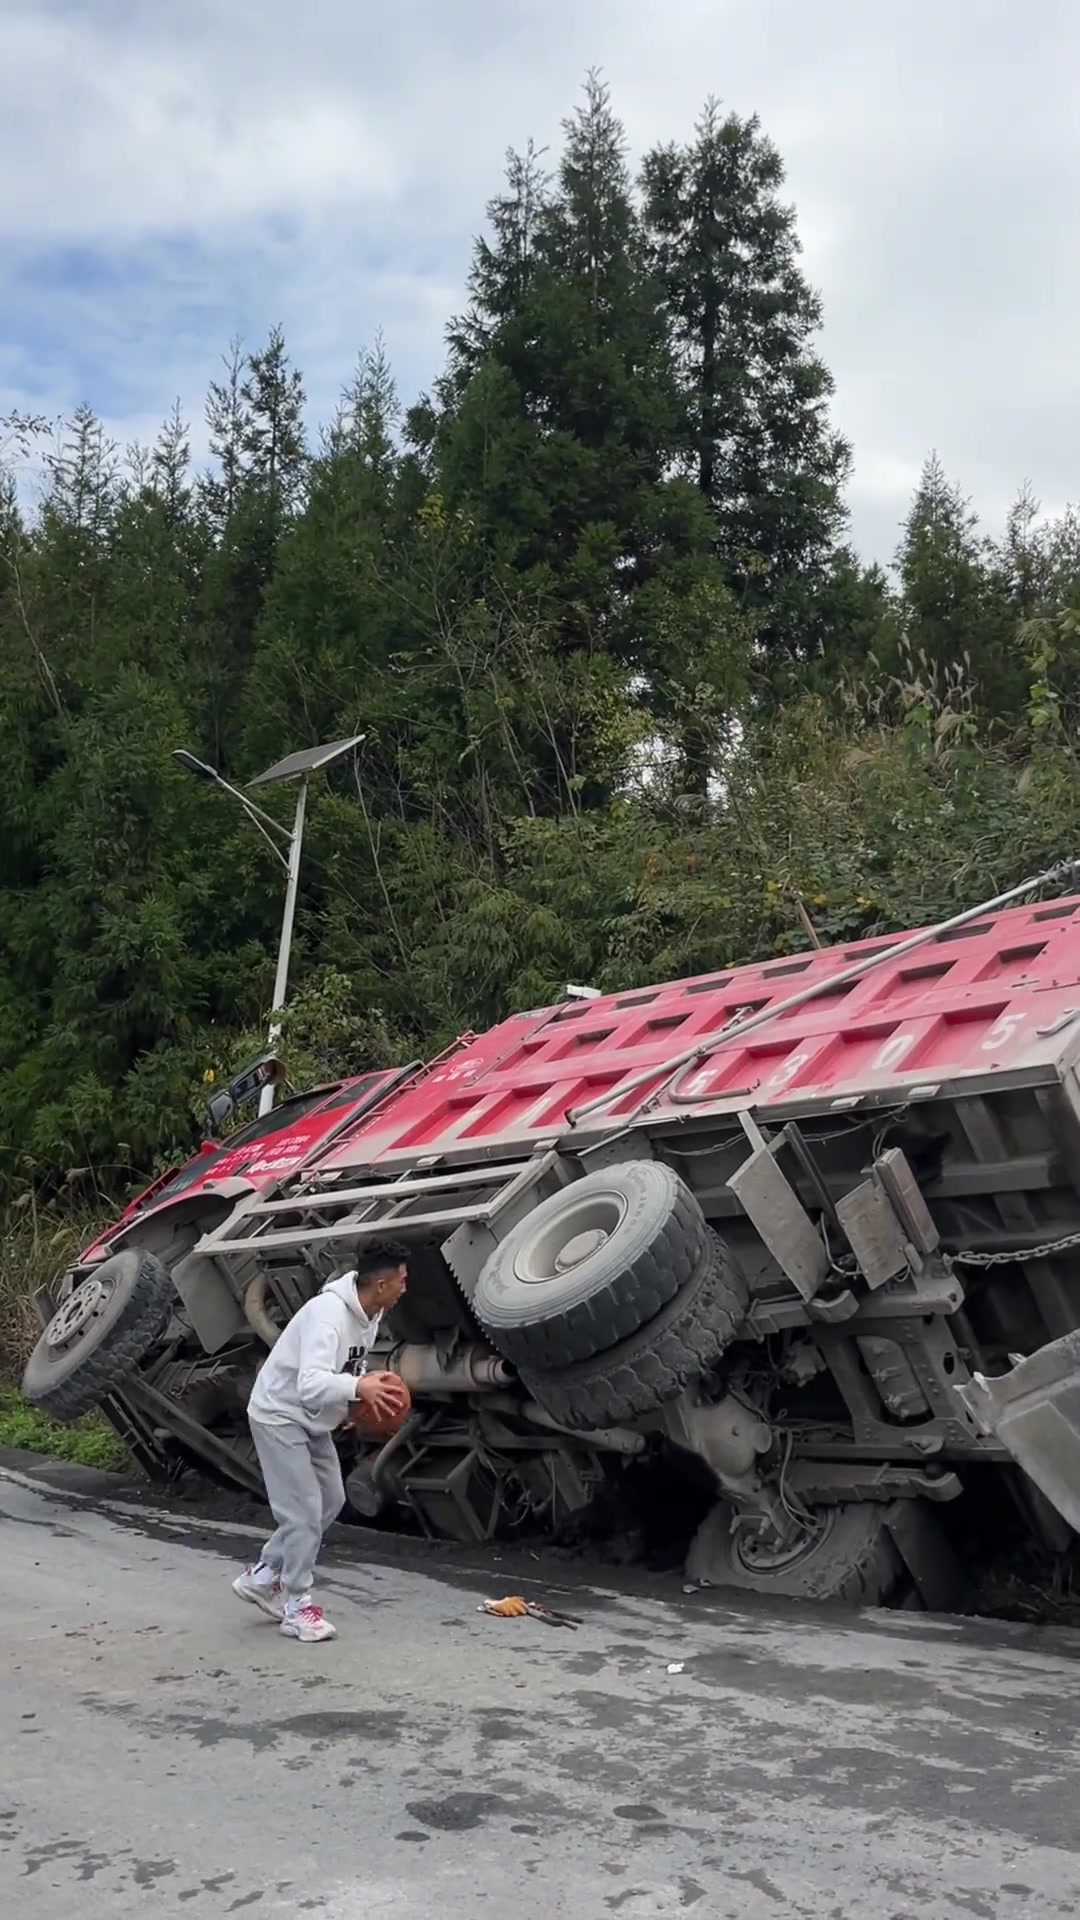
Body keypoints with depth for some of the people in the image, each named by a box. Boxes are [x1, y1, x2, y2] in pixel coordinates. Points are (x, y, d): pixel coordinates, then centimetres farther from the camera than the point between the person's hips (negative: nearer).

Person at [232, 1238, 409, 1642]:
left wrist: (371, 1386, -11)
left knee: (330, 1501, 14)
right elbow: (311, 1384, -45)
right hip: (279, 1416, -10)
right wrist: (358, 1387, -61)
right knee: (304, 1512, -7)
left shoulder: (370, 1313, -3)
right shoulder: (328, 1313, -33)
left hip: (312, 1420, 10)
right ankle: (297, 1606, 8)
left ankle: (262, 1577, 27)